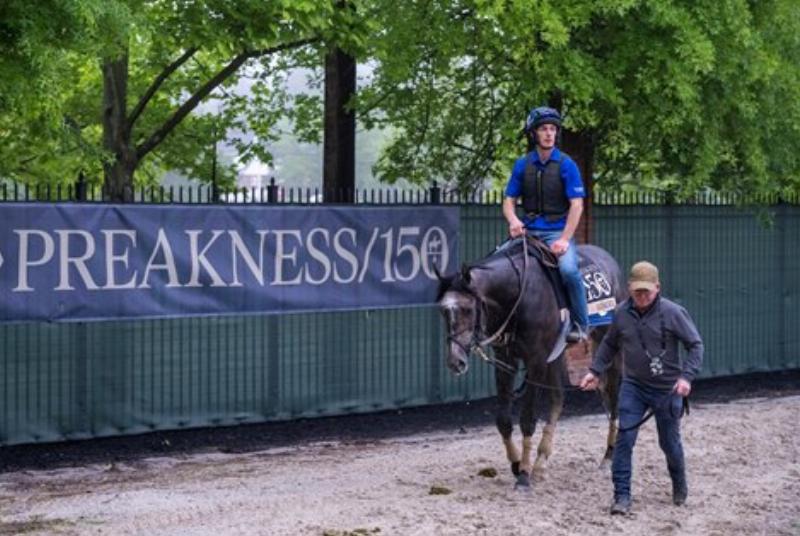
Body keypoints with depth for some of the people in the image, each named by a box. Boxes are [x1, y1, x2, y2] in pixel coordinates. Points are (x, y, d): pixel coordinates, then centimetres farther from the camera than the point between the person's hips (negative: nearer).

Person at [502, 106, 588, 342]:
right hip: (528, 231, 4)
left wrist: (564, 240, -18)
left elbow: (576, 205, -8)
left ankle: (580, 324, -12)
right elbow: (509, 201, 10)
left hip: (558, 231, -4)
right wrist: (513, 221, -13)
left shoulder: (566, 165, -3)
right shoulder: (522, 165, 7)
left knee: (568, 269, -31)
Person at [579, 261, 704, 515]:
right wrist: (595, 371, 3)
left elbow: (695, 345, -8)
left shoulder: (672, 312, -14)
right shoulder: (622, 312, -4)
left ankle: (679, 486, 38)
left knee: (669, 442, 11)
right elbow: (609, 344, 12)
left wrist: (687, 376, -20)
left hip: (667, 389, -2)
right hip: (633, 386, 2)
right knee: (624, 438, -9)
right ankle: (622, 495, -3)